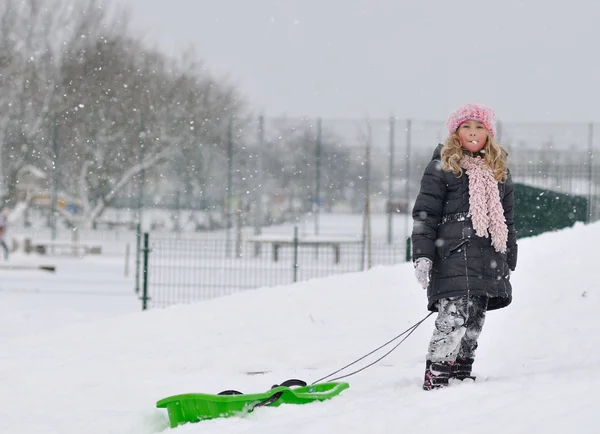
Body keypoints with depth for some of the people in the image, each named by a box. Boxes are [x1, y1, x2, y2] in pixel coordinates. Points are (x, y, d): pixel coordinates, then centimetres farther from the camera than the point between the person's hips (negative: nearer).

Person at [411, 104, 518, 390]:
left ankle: (462, 375, 14)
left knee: (474, 323, 6)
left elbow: (507, 220, 24)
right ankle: (435, 378, -16)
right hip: (453, 258, -6)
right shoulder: (442, 167, 3)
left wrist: (509, 263, 20)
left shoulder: (499, 172, 19)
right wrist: (422, 256, -10)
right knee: (453, 317, -17)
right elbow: (425, 214, -1)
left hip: (489, 262, 6)